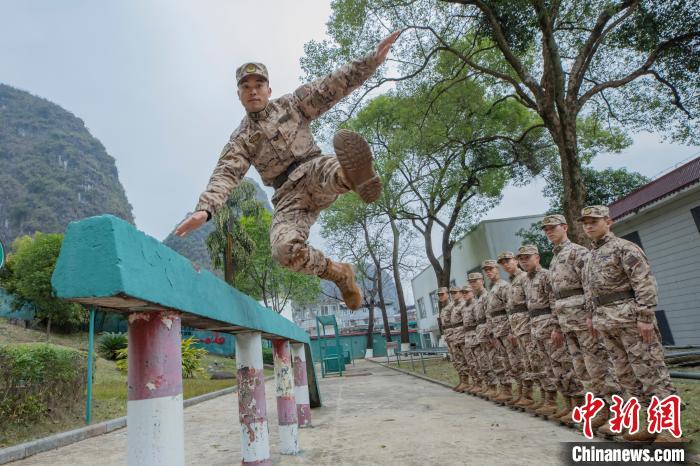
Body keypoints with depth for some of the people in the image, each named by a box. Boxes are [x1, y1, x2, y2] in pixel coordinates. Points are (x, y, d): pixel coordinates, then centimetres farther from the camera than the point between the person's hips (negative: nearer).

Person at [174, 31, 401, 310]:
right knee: (286, 249, -27)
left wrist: (371, 61, -5)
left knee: (329, 169, -38)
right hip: (289, 197, 1)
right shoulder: (240, 140, 15)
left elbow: (331, 87, 7)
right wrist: (205, 209, -17)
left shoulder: (291, 104, 16)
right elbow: (224, 175, 2)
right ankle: (339, 274, -7)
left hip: (314, 172, 0)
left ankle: (357, 177, -71)